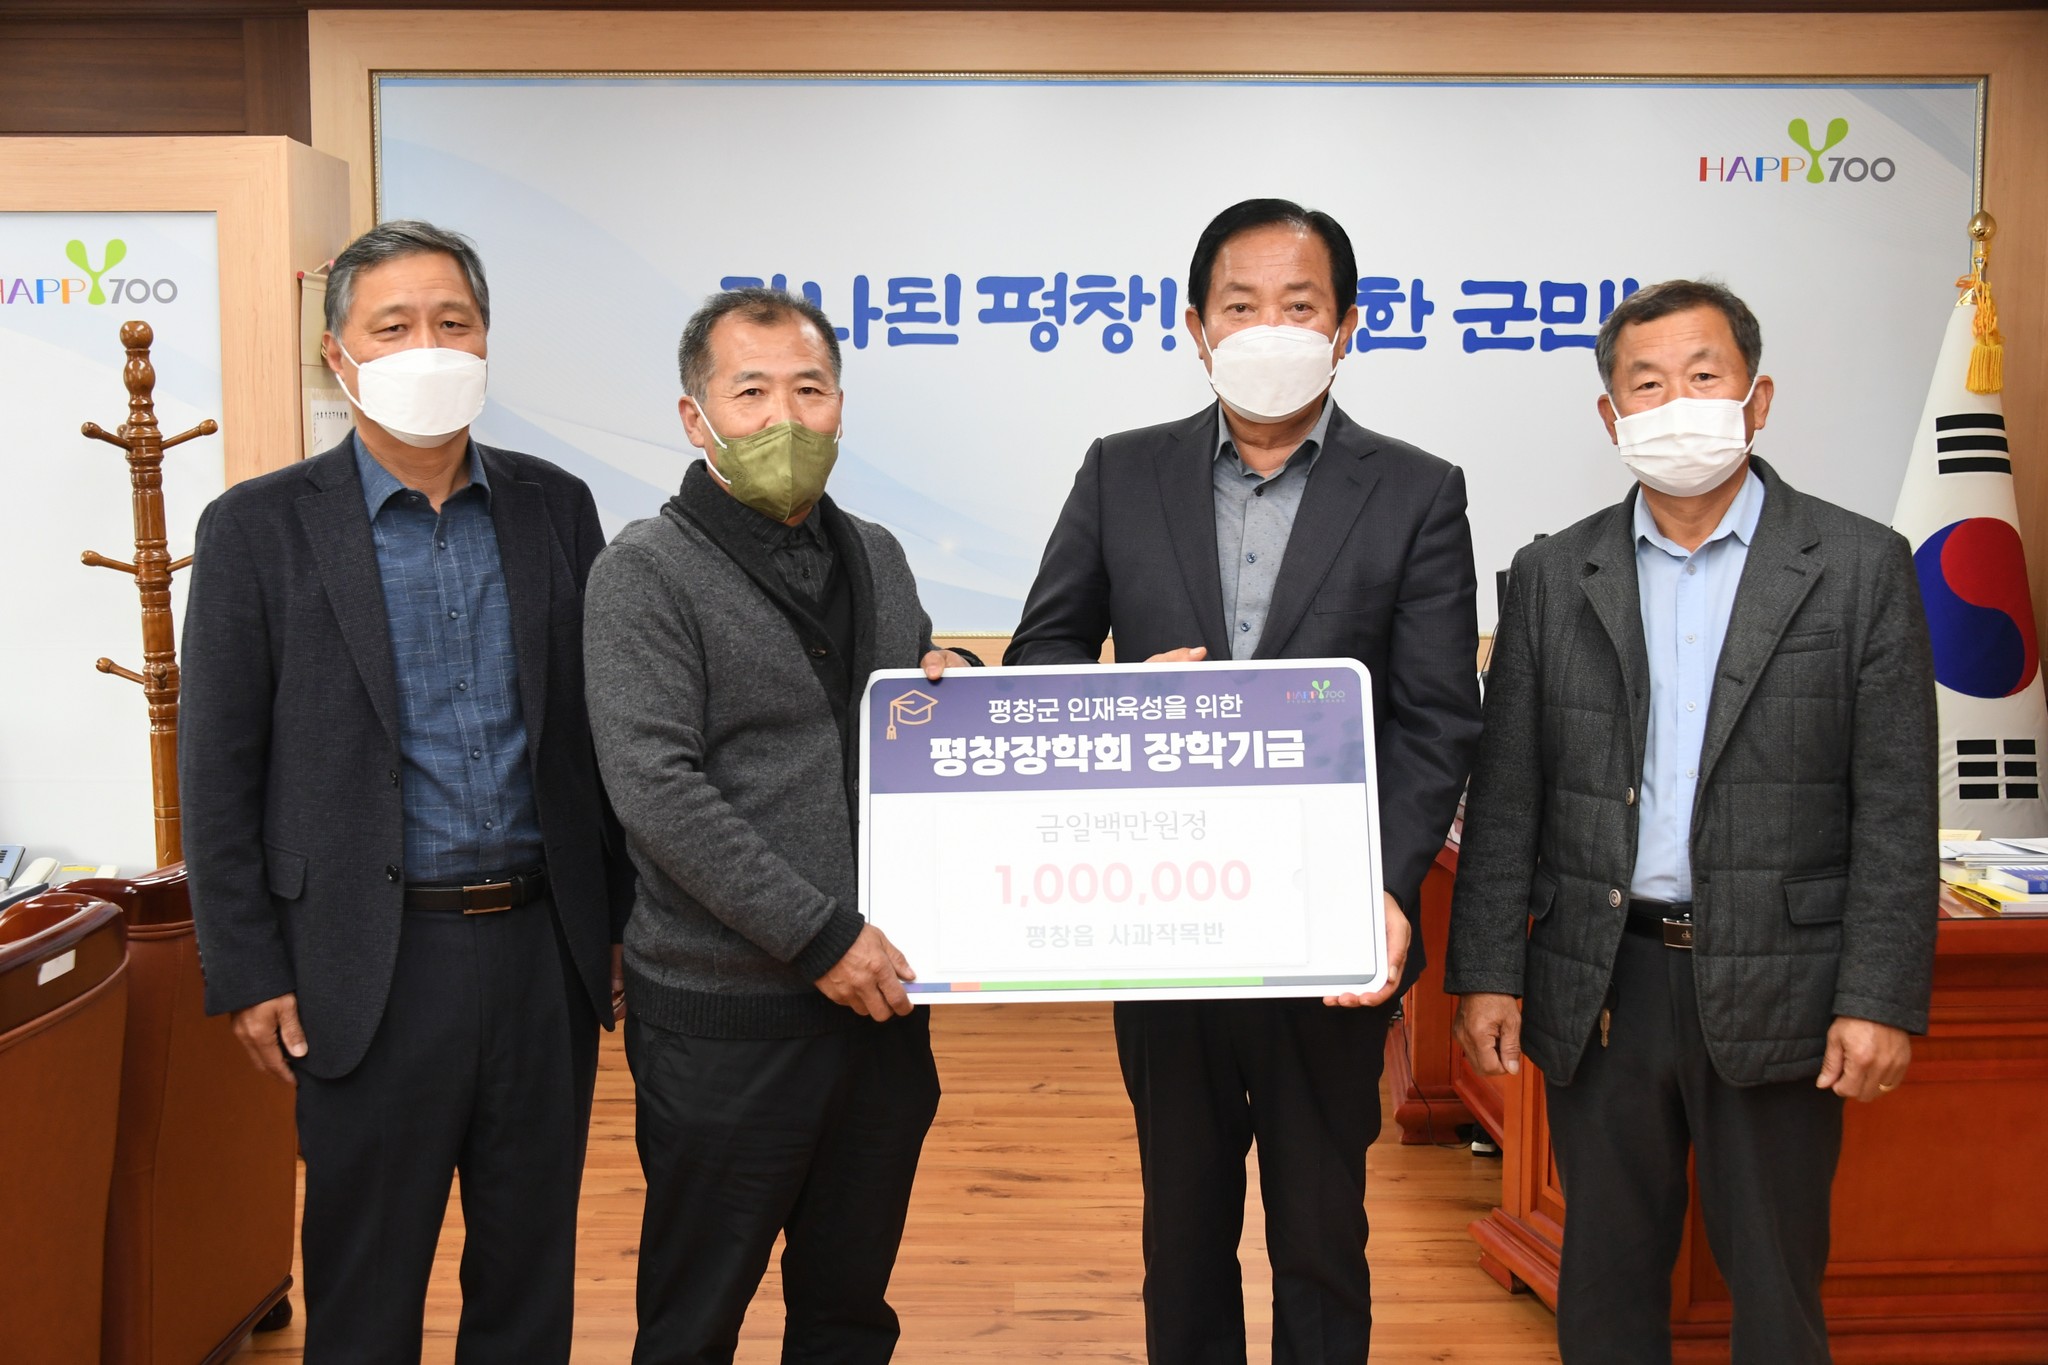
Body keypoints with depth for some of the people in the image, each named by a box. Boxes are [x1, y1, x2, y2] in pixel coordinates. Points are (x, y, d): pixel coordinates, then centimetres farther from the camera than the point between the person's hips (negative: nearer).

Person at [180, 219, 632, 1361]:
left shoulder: (555, 506, 5)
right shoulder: (260, 528, -3)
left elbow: (600, 730, 9)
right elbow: (219, 773, -3)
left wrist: (624, 922, 8)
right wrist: (249, 974, -5)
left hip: (546, 945, 3)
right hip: (376, 960, -2)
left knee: (532, 1273, 16)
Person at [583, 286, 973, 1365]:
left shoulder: (875, 556, 12)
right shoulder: (646, 572, -8)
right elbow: (653, 786, -18)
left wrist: (955, 686, 1)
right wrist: (819, 934, -20)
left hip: (877, 993, 6)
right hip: (723, 1018, -5)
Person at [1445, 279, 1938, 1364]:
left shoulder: (1860, 567, -1)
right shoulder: (1553, 578, 5)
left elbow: (1897, 808, -4)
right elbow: (1504, 797, 4)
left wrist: (1881, 997, -9)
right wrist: (1486, 972, -1)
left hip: (1773, 989, -2)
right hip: (1600, 985, 2)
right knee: (1605, 1278, 14)